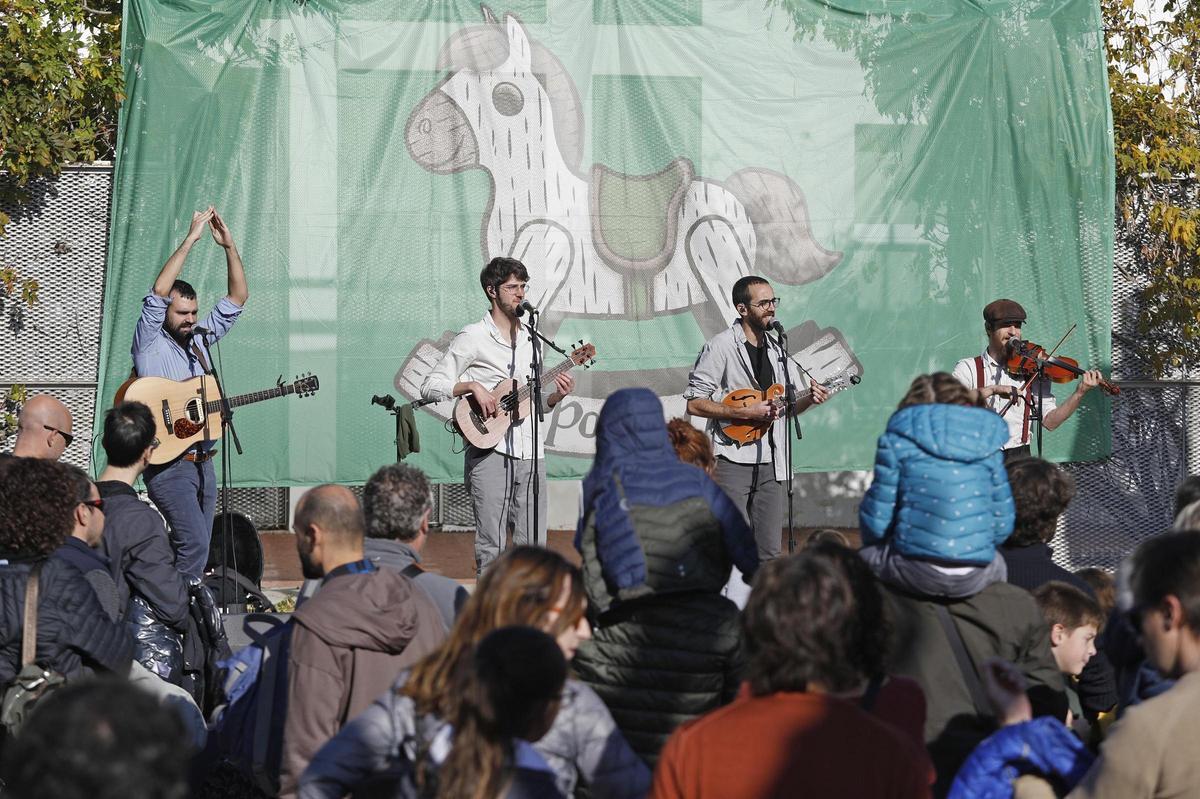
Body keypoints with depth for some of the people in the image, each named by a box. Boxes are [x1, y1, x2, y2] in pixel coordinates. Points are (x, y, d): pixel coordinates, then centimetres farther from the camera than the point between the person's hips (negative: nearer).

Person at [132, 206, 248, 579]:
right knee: (193, 543, -19)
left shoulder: (200, 340, 14)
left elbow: (237, 298, 12)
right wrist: (190, 240, -19)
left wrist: (230, 247, -1)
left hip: (202, 461, 7)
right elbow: (158, 293, -18)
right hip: (167, 462, -7)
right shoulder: (150, 344, -4)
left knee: (197, 548, 6)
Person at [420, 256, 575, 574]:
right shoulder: (473, 338, -1)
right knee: (492, 548, -6)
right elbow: (430, 386, -4)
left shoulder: (531, 339, 17)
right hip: (490, 452, -5)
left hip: (529, 451, 5)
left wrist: (557, 393, 3)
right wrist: (473, 386, -17)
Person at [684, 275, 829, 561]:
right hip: (732, 460, -6)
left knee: (770, 553, 4)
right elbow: (694, 403, -9)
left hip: (770, 462, 6)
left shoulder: (778, 350, 16)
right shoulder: (721, 347, -5)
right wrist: (744, 413, -17)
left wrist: (809, 399, -1)